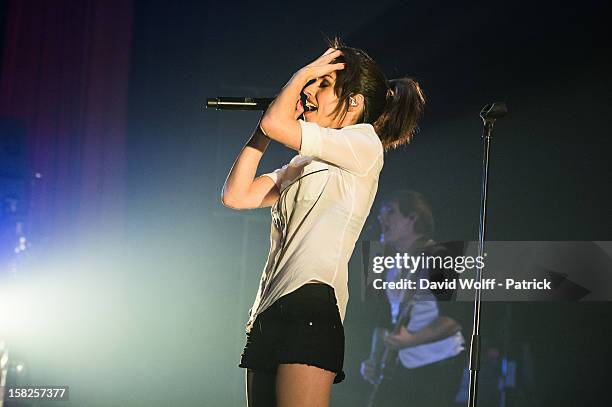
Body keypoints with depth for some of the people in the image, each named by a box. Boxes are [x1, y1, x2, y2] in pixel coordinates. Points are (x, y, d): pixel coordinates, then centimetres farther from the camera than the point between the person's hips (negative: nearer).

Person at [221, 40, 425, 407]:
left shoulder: (364, 143, 3)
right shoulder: (301, 166, 28)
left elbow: (275, 125, -8)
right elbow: (236, 195, 19)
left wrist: (305, 73, 8)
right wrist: (262, 132, 20)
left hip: (310, 306, -8)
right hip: (268, 312, 8)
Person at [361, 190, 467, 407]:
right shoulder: (392, 268, 13)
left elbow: (454, 318, -17)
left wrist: (411, 339, -29)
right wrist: (374, 360, 6)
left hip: (440, 365, -8)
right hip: (404, 367, 8)